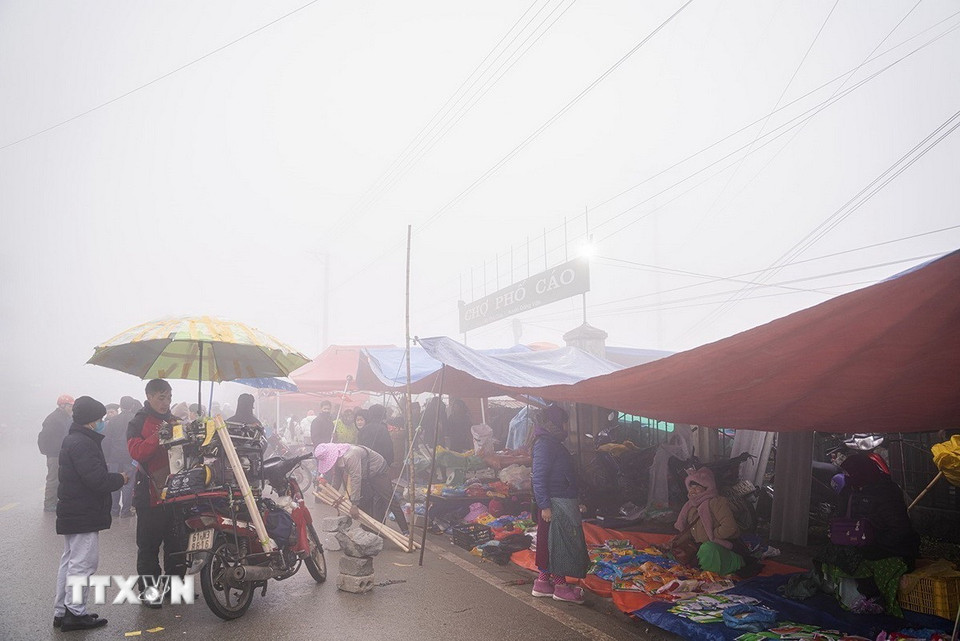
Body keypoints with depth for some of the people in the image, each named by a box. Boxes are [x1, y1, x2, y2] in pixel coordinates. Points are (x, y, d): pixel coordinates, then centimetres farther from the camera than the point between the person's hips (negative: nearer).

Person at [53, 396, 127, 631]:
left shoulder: (71, 440, 13)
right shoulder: (83, 443, -20)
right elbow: (97, 479, -26)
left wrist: (113, 478, 8)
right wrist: (120, 479, -11)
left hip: (71, 512, 11)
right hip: (84, 514, -11)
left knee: (70, 561, 17)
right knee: (83, 562, -3)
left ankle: (62, 611, 26)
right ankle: (75, 613, 4)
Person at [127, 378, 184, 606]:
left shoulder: (173, 420, 15)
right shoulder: (138, 423, -3)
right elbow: (136, 451, -19)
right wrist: (158, 436, -29)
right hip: (150, 493, -6)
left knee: (176, 543, 13)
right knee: (149, 545, 2)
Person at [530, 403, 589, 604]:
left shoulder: (553, 443, 14)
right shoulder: (545, 444, -17)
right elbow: (539, 478, -21)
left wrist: (576, 502, 24)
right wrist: (545, 505, -23)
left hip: (563, 502, 10)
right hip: (554, 504, -10)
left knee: (551, 542, 14)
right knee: (561, 542, -2)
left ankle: (543, 582, 22)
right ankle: (560, 586, 9)